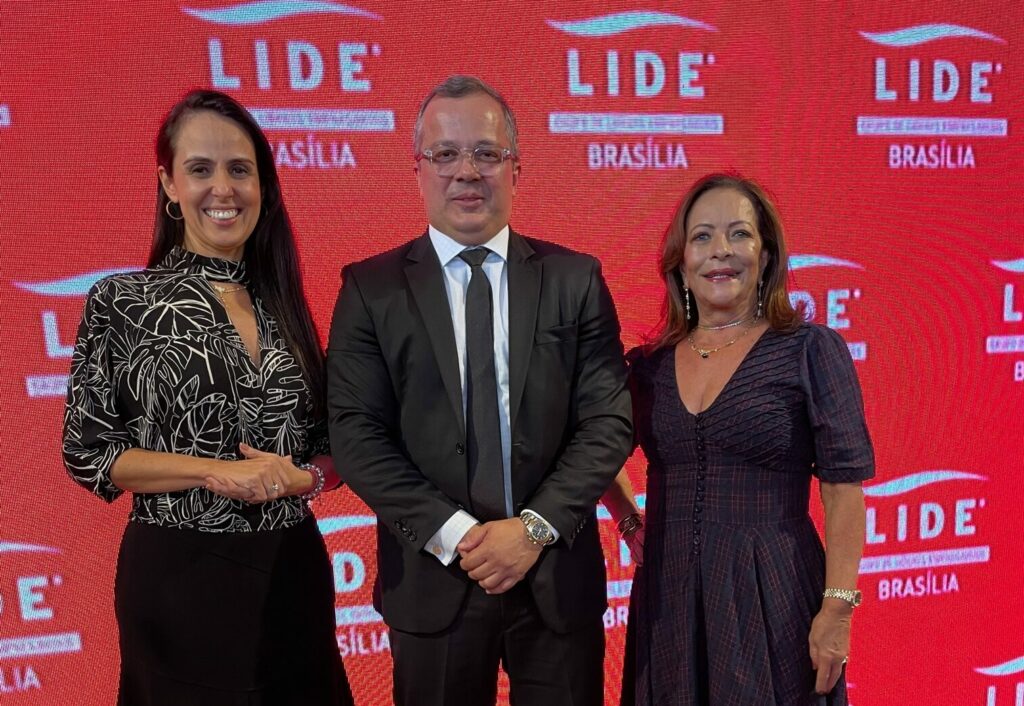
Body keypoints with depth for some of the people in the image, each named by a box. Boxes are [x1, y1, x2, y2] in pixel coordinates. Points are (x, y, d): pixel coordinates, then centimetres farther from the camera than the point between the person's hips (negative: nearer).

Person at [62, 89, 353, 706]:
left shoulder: (286, 302, 4)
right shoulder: (121, 302, -6)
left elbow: (331, 444, 8)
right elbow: (88, 453, -5)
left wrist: (300, 478, -13)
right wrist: (216, 471, -17)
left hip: (292, 570, 4)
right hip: (178, 575, -3)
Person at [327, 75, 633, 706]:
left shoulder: (576, 280, 0)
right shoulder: (370, 289, -2)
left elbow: (609, 419, -4)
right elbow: (357, 435, -7)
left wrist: (535, 527, -14)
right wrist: (453, 535, -14)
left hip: (557, 574, 1)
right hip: (432, 579, 0)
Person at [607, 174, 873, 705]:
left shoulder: (810, 349, -6)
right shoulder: (647, 364, 4)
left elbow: (844, 485, -9)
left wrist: (837, 608, -13)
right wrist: (629, 520, 6)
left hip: (772, 599, -3)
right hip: (667, 601, 4)